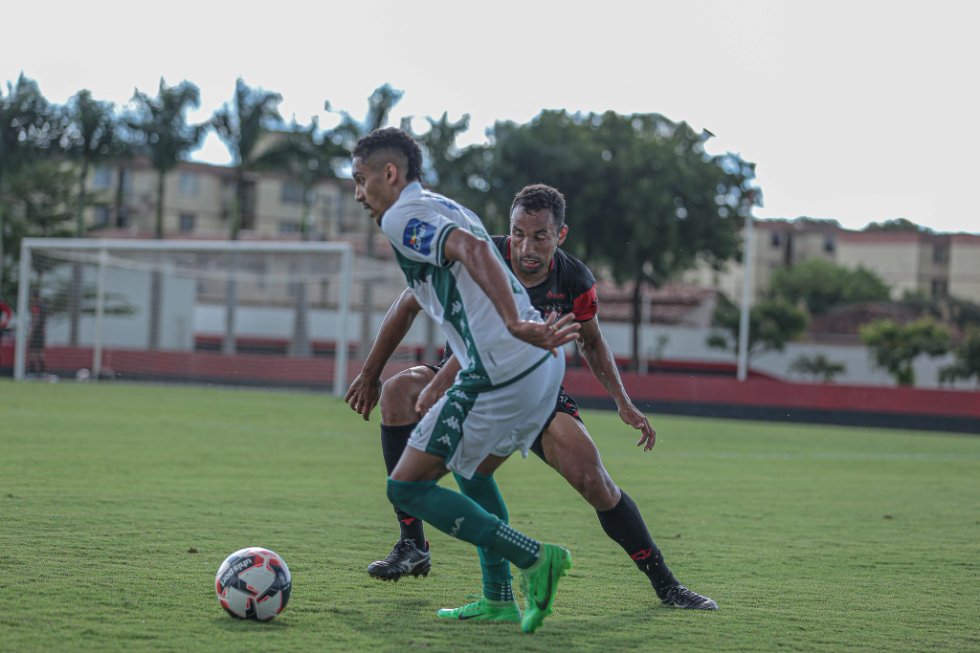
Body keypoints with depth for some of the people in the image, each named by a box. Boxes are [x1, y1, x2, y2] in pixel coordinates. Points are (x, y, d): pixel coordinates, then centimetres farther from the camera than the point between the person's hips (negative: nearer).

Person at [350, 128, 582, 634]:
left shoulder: (401, 216, -3)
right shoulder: (444, 209, 25)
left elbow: (473, 249, -21)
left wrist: (515, 324, -33)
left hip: (501, 374, -9)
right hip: (544, 365, 9)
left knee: (406, 487, 0)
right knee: (472, 472, 29)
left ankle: (531, 558, -6)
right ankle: (500, 598, 26)